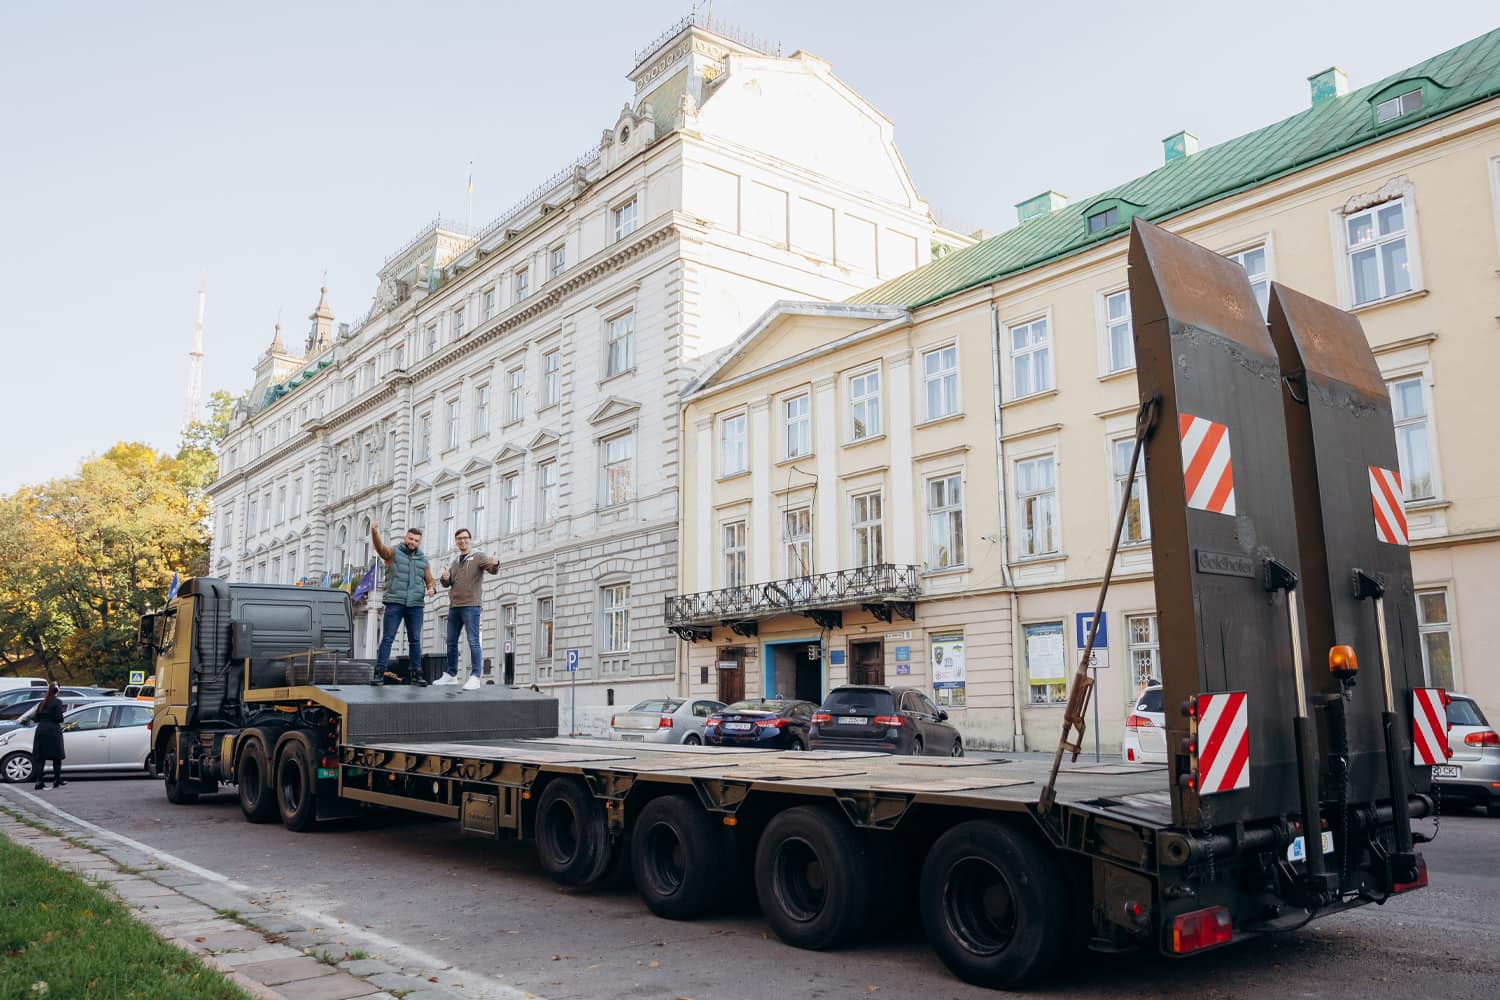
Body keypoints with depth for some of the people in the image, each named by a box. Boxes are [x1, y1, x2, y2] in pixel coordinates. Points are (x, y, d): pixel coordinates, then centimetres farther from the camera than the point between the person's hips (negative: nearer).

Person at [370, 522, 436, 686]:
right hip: (395, 603, -3)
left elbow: (430, 581, 20)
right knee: (387, 638, -4)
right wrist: (374, 533, -36)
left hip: (415, 605, 3)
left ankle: (416, 674, 6)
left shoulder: (423, 560, 16)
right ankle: (379, 673, -3)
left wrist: (432, 588, -5)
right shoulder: (393, 553, 5)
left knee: (415, 640, 2)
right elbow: (380, 547, -15)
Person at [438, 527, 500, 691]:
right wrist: (445, 578, -8)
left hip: (471, 606, -7)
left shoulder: (478, 557, -1)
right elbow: (447, 583, 16)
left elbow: (493, 570, -18)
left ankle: (475, 677, -14)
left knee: (473, 641, -11)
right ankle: (451, 674, 23)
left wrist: (495, 563, -43)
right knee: (451, 642, 12)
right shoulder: (455, 562, 18)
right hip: (454, 606, 7)